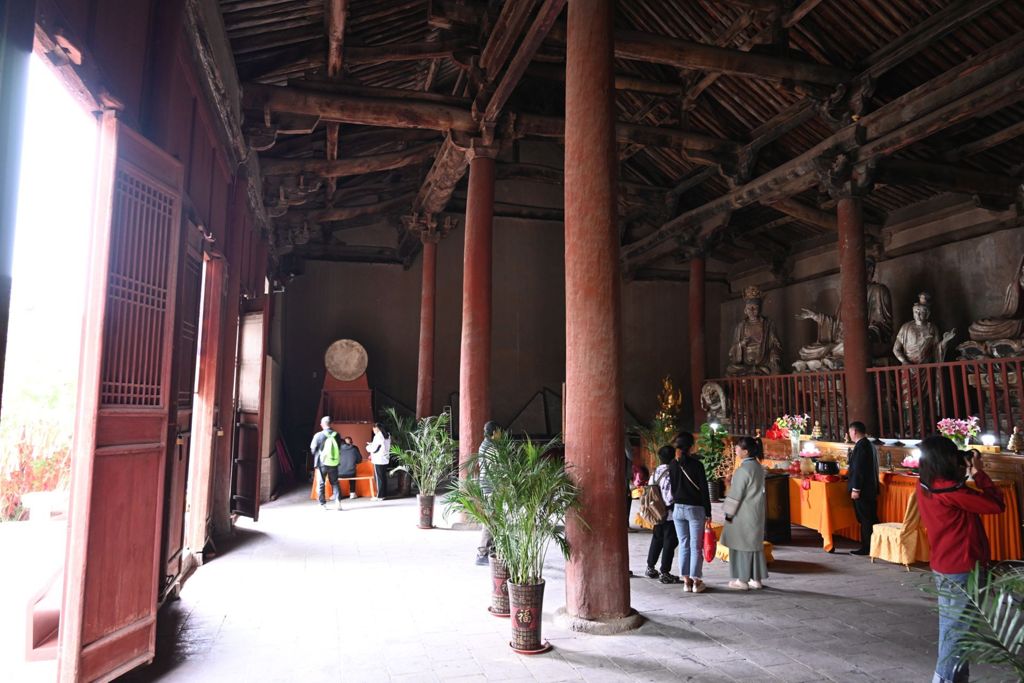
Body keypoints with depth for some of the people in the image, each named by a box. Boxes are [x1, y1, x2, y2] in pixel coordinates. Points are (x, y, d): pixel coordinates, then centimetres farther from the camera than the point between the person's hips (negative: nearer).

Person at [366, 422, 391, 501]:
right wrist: (372, 444, 18)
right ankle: (384, 494, 15)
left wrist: (368, 447, 6)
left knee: (378, 477, -2)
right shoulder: (387, 436, 11)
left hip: (378, 460, -8)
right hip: (385, 459, 8)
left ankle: (380, 495, 0)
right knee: (384, 477, 12)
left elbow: (374, 448, -15)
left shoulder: (378, 436, -15)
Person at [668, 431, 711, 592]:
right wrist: (708, 512, -2)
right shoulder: (696, 464, -10)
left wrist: (675, 504, 13)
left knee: (683, 545, 9)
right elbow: (704, 489, -8)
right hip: (695, 508, -3)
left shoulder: (673, 465, 1)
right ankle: (696, 581, 7)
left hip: (678, 508, 3)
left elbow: (672, 488, 5)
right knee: (696, 546, 4)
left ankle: (686, 581, 11)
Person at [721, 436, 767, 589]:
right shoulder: (758, 467, 7)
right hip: (757, 513, 8)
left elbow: (736, 494, -17)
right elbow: (756, 490, 12)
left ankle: (742, 580, 8)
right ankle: (757, 579, 20)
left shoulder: (743, 469, -19)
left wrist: (729, 512, -8)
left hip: (743, 514, -8)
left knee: (741, 545, 1)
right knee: (755, 544, 13)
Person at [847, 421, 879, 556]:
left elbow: (858, 469, -21)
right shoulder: (869, 444, 13)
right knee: (871, 518, 14)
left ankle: (866, 548, 5)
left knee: (865, 519, -2)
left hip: (862, 489, -9)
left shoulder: (860, 446, -18)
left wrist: (855, 489, -19)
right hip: (871, 488, 9)